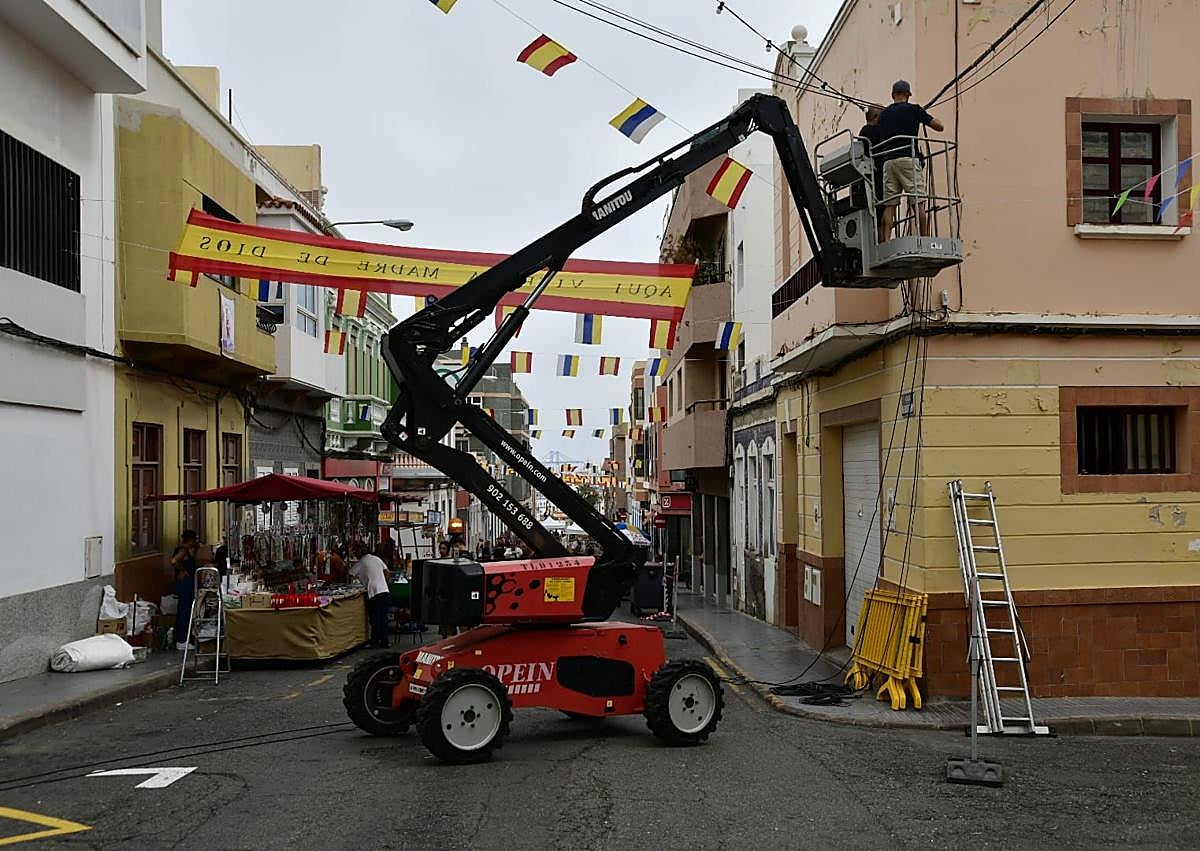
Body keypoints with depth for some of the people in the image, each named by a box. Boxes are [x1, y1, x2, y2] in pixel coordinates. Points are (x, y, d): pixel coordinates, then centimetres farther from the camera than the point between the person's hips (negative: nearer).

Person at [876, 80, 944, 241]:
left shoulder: (883, 114, 17)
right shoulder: (913, 109, 4)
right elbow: (939, 127, 9)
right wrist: (925, 116, 25)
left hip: (888, 161, 4)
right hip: (908, 159, -4)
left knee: (889, 205, 0)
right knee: (918, 203, -4)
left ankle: (885, 243, -9)